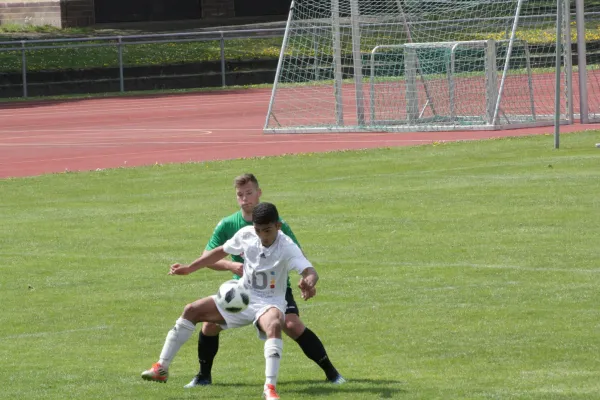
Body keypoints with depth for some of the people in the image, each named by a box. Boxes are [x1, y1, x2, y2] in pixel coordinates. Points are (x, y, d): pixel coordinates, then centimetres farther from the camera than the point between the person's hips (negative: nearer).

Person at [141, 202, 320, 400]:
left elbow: (310, 272, -39)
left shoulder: (287, 248, -24)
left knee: (274, 325, -40)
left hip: (269, 302, -6)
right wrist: (189, 269, 9)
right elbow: (221, 251, 9)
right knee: (191, 310, 0)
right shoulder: (246, 235, -10)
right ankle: (161, 369, 7)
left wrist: (308, 283, -63)